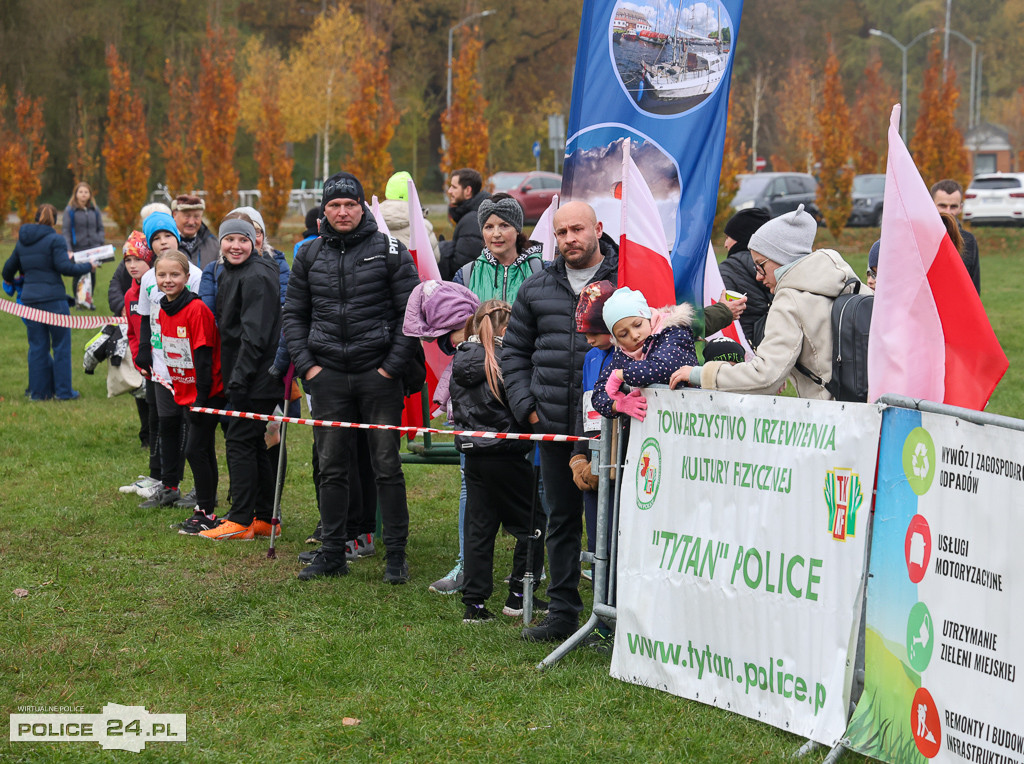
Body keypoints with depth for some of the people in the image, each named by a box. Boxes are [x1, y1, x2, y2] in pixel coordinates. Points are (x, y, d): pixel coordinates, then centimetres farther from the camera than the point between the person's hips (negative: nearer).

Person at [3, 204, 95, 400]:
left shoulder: (22, 242, 12)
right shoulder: (55, 239, -7)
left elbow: (10, 267, 23)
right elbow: (63, 267, -15)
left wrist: (9, 280, 45)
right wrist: (88, 267, -2)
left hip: (30, 298, 6)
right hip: (53, 298, -6)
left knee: (37, 346, 10)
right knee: (61, 345, 3)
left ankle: (38, 391, 11)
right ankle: (63, 390, 4)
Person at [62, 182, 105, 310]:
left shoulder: (95, 210, 11)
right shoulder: (70, 210, 1)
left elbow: (100, 228, 15)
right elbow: (66, 231, -3)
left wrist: (101, 244, 0)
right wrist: (68, 250, -12)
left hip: (93, 248, 3)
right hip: (77, 249, -3)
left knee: (92, 274, 0)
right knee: (78, 275, -1)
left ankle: (89, 299, 13)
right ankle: (78, 300, 11)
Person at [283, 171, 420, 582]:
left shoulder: (390, 251, -1)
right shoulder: (310, 256, 9)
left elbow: (412, 312, -2)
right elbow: (294, 314, 15)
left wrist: (394, 365, -8)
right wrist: (305, 364, 3)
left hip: (379, 375, -3)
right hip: (327, 376, 3)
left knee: (387, 466, 1)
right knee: (331, 467, 7)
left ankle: (396, 554, 8)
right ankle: (332, 553, 15)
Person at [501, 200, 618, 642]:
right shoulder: (536, 288, 12)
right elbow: (514, 352, 18)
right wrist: (526, 406, 6)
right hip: (554, 424, 4)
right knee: (562, 519, 10)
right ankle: (563, 611, 19)